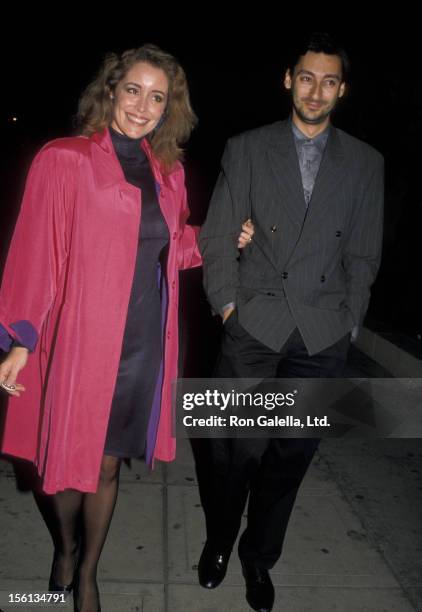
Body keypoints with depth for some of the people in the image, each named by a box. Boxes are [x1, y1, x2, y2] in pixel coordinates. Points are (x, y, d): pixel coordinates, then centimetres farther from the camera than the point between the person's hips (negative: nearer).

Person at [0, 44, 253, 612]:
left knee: (108, 462, 14)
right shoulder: (65, 160, -7)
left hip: (143, 343, 4)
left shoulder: (168, 172, 8)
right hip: (80, 339, -3)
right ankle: (65, 549, 43)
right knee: (67, 460, 10)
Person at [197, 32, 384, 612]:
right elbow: (218, 237, 4)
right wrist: (228, 303, -3)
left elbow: (364, 252, 9)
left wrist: (349, 320, 4)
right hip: (254, 324, -1)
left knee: (294, 452, 9)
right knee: (239, 448, 1)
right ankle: (218, 541, 30)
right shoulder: (246, 149, 5)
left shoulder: (365, 162, 9)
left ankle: (259, 555, 31)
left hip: (322, 334, 2)